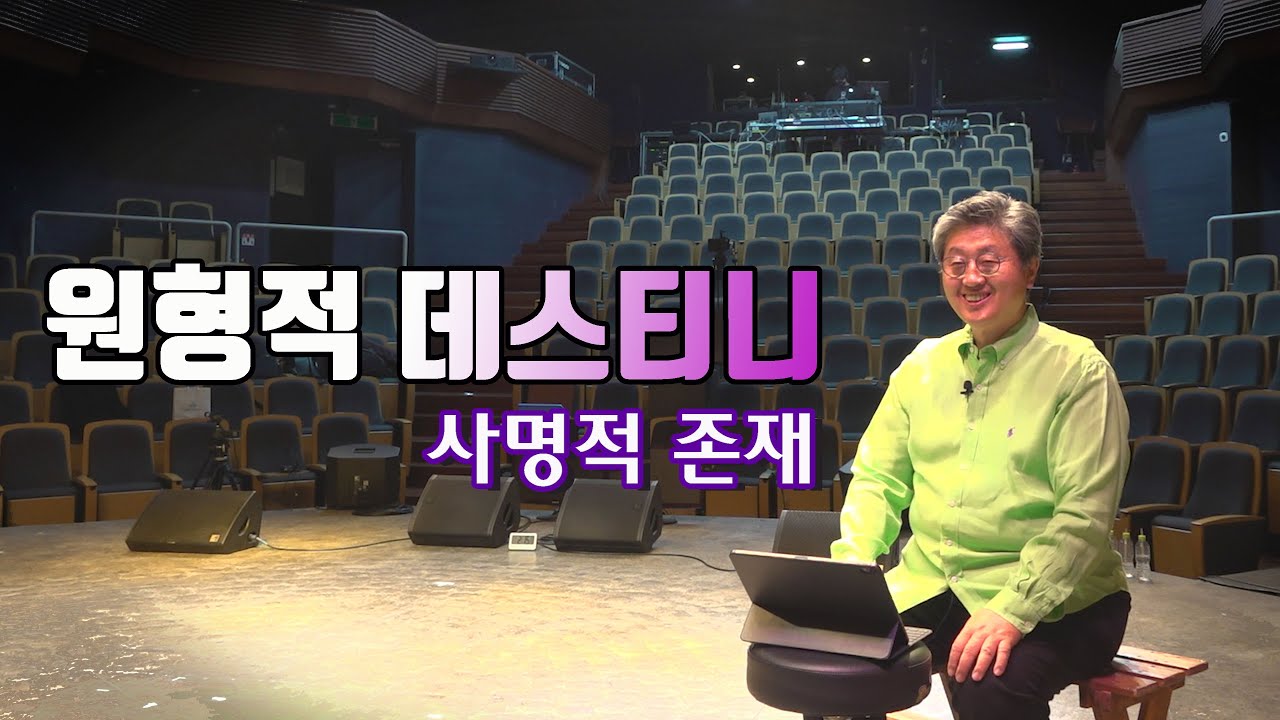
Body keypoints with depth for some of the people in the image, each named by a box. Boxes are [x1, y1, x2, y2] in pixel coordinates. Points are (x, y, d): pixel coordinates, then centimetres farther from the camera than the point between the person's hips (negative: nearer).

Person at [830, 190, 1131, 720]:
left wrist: (1011, 610, -24)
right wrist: (850, 567, -6)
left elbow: (1084, 514, -13)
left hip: (1051, 599, -4)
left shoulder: (1077, 369, -5)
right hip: (927, 584, 5)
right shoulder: (922, 364, 11)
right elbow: (878, 478, 12)